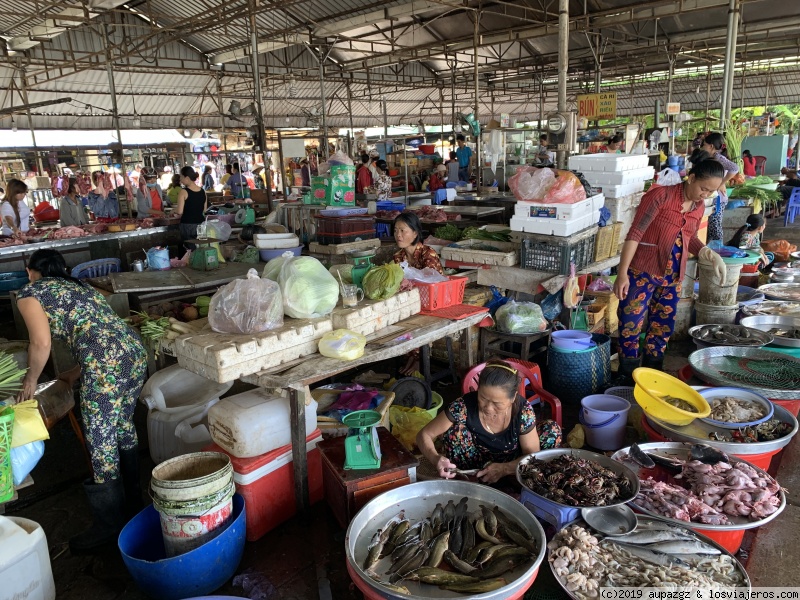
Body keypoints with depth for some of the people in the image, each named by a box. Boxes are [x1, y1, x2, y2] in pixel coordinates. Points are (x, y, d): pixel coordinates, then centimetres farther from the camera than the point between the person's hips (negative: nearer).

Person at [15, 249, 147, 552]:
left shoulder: (30, 293, 10)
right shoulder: (78, 287, 31)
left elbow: (42, 343, -2)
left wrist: (31, 380, 15)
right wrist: (76, 373, 37)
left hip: (107, 363, -8)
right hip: (136, 351, 8)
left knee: (100, 441, 4)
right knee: (123, 427, 23)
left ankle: (109, 525, 16)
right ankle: (132, 502, 39)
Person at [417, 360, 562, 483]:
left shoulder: (524, 410, -25)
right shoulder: (463, 406, -28)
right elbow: (424, 435, -22)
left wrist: (503, 469, -35)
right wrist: (435, 458, -44)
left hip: (511, 466, 1)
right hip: (478, 465, -1)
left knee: (553, 430, -20)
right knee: (453, 431, -29)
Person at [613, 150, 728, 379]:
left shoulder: (699, 207, 7)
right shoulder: (661, 195, -13)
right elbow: (635, 234, -16)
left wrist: (712, 256, 2)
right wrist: (622, 273, -21)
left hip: (672, 278, 7)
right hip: (642, 273, -7)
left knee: (662, 330, 13)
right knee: (630, 327, -3)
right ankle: (626, 381, 11)